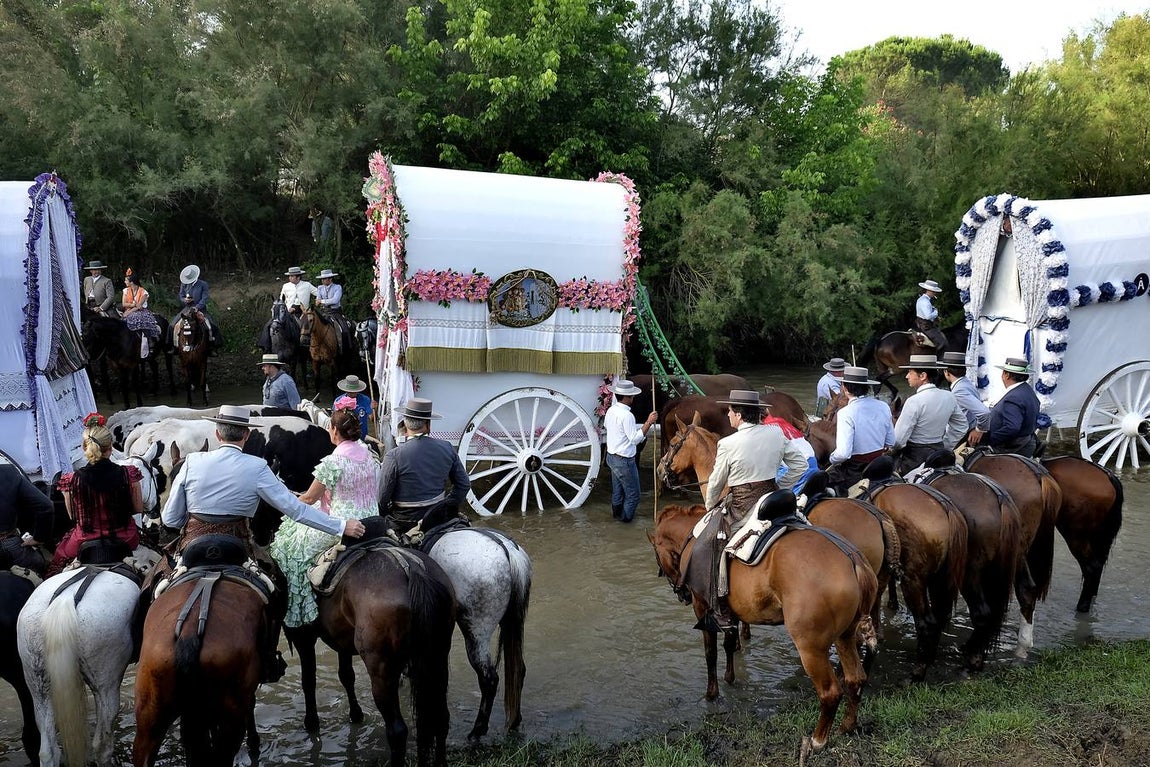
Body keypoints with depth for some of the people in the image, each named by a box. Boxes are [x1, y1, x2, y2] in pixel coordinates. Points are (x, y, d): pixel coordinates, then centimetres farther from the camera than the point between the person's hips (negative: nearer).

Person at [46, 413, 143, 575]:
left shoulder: (71, 480, -17)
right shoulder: (128, 474, -18)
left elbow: (73, 516, -2)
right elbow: (139, 508, -3)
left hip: (84, 545, 0)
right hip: (125, 542, 0)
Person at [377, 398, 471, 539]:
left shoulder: (394, 456, -16)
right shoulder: (447, 448, -3)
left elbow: (382, 496, -10)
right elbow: (464, 484, 7)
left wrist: (379, 516, 9)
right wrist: (448, 506, 20)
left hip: (404, 523, -5)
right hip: (439, 519, 5)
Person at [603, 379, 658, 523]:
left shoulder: (611, 410, 0)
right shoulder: (626, 415, -27)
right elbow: (635, 438, -26)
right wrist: (648, 423, -28)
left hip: (611, 456, 9)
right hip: (624, 461, -9)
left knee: (617, 490, 27)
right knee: (632, 494, 10)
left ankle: (616, 513, 41)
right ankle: (626, 517, 21)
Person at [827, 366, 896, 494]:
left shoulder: (846, 413, -22)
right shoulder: (883, 407, -1)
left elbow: (843, 453, -26)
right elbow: (891, 442, 9)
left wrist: (832, 459, -5)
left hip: (854, 469, -7)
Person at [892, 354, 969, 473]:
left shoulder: (914, 401, -20)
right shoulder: (949, 397, 2)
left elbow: (899, 439, -20)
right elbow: (961, 426, 15)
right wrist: (945, 447, 18)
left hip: (914, 456, -7)